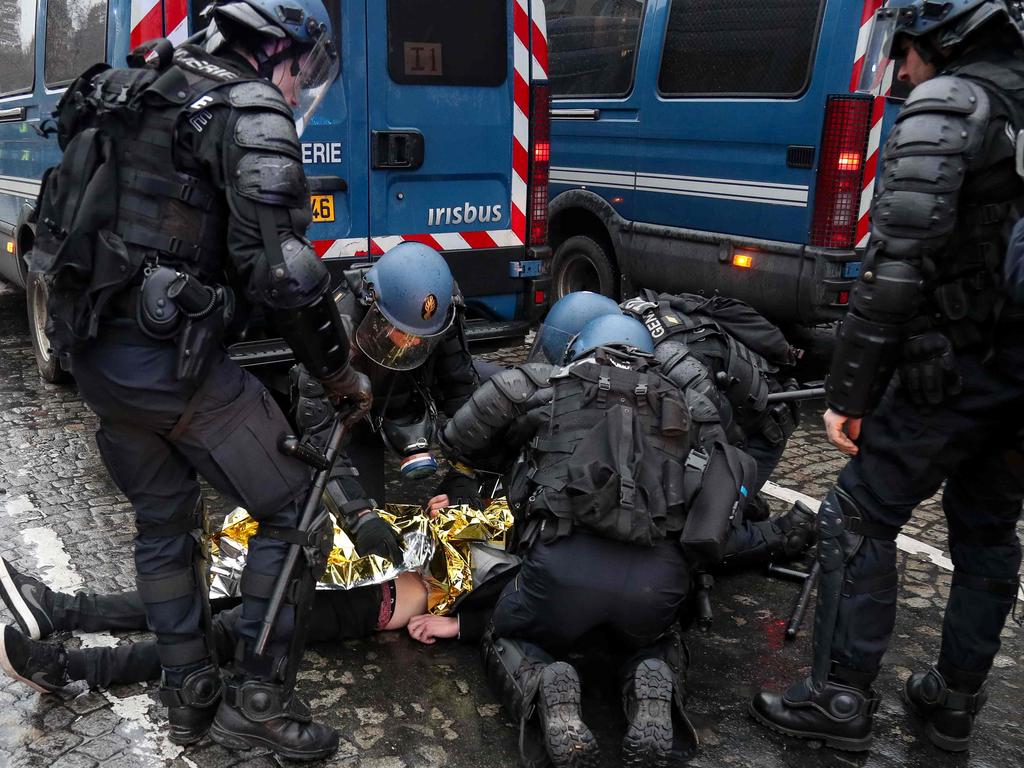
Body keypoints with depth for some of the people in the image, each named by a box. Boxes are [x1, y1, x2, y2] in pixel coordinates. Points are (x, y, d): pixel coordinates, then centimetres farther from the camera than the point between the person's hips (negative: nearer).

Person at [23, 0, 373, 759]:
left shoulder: (134, 92, 16)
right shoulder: (251, 114, -10)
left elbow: (90, 220, 20)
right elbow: (282, 269, -21)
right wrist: (340, 371, -9)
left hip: (89, 349, 9)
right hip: (170, 360, -9)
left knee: (164, 520, 22)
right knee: (293, 512, 4)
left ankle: (189, 694, 33)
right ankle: (257, 701, 11)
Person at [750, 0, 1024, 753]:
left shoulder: (944, 110, -12)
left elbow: (897, 267, -21)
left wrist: (850, 391, -16)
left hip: (953, 368, -8)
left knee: (858, 521, 3)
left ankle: (841, 699, 10)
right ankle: (956, 701, 30)